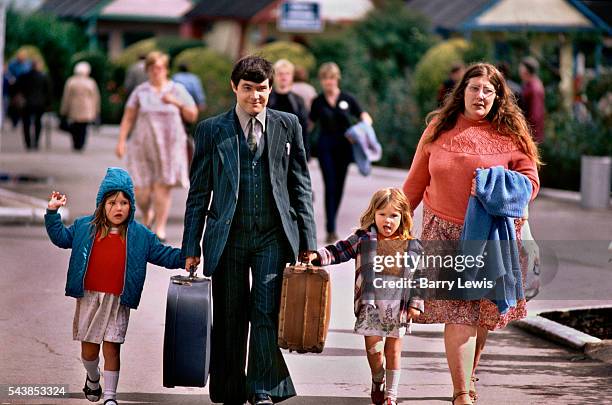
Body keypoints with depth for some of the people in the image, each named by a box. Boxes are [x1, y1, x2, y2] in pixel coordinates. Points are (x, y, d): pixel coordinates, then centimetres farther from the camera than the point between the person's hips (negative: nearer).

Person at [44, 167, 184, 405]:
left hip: (118, 301, -1)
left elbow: (163, 254, 7)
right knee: (89, 348, 10)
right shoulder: (85, 227, 5)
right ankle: (93, 378, 40)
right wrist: (52, 213, 2)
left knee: (111, 348, -1)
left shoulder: (140, 235, 4)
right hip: (89, 298, 1)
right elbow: (61, 237, 13)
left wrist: (184, 258, -6)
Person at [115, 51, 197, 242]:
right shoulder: (140, 91, 4)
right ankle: (147, 215, 28)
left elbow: (192, 116, 6)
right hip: (143, 147, 0)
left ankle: (160, 228, 7)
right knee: (141, 193, -4)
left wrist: (177, 103, -10)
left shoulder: (177, 90, 6)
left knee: (162, 188, -6)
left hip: (169, 146, 0)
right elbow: (128, 119, 3)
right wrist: (121, 141, -6)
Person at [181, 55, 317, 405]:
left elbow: (301, 185, 10)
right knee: (229, 320, 4)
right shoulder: (212, 130, 6)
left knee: (267, 313, -10)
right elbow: (199, 193, 7)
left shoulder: (287, 126, 8)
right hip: (228, 237, 1)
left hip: (274, 235, 0)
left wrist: (308, 240, 5)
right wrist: (191, 247, 4)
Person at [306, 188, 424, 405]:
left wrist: (415, 304, 0)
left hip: (398, 306, 0)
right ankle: (378, 382, 28)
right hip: (370, 305, 0)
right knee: (374, 348, -1)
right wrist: (317, 256, -16)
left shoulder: (412, 246, 3)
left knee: (393, 349, 7)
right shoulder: (363, 239, 2)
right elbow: (338, 251, 0)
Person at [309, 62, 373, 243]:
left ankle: (331, 222, 26)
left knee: (339, 187, 8)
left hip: (343, 146, 2)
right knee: (330, 186, -11)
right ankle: (331, 230, -13)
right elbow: (310, 124, 8)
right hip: (325, 147, -2)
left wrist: (365, 124, -17)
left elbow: (365, 117, 5)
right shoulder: (318, 102, 3)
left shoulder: (347, 99, 3)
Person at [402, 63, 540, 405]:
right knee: (458, 313, -10)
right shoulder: (439, 130, 6)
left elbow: (530, 180, 3)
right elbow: (416, 182, 13)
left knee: (483, 315, 8)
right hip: (445, 233, -1)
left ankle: (468, 375, 33)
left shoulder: (511, 134, 2)